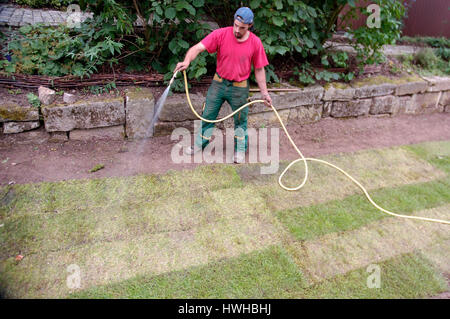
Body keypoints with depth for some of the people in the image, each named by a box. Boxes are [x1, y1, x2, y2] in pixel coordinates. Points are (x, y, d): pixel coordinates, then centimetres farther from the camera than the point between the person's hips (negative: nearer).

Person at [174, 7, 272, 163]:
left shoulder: (255, 42, -11)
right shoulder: (221, 34, -13)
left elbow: (259, 69, -2)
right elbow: (198, 47, -21)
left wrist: (264, 93, -4)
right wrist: (186, 61, -41)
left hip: (239, 88, -1)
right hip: (218, 84, 1)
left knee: (240, 120, 10)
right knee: (208, 115, 10)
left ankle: (240, 151, 29)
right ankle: (200, 144, 31)